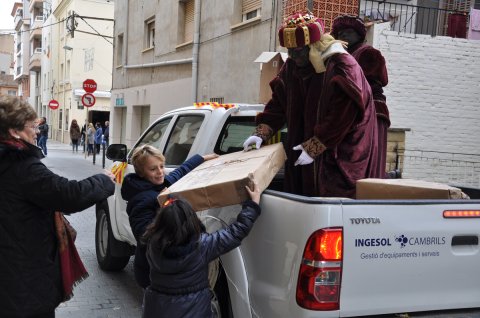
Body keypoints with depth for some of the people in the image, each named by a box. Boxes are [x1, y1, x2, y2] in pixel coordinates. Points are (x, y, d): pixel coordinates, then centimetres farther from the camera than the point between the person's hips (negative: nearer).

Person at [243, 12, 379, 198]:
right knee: (302, 193, 7)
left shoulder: (342, 68, -19)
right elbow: (279, 104, 9)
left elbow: (341, 118, -21)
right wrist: (261, 133, -5)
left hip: (343, 148, -7)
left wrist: (313, 148, -19)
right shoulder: (291, 66, 3)